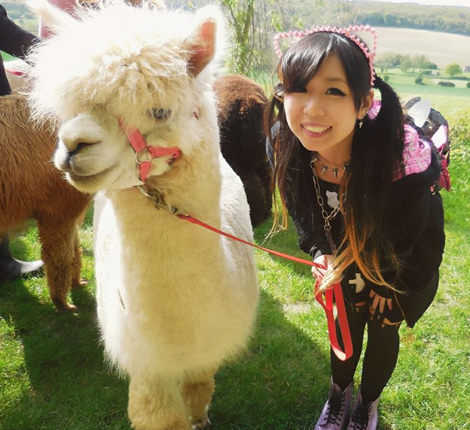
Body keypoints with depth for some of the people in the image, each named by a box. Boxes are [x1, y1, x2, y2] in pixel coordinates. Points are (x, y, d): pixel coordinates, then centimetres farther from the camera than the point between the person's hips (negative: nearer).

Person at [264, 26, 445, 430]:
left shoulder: (404, 160, -44)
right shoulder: (284, 144, -31)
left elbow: (402, 238, -22)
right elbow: (300, 209, -8)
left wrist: (385, 285, -8)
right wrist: (322, 253, -17)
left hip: (405, 260, -2)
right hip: (344, 251, 3)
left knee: (383, 329, 16)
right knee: (346, 323, 22)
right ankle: (340, 393, 52)